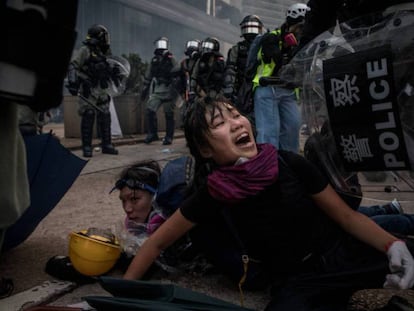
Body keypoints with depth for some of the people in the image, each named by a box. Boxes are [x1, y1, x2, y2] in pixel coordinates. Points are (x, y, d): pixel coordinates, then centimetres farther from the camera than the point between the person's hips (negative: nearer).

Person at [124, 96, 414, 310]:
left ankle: (390, 280, 5)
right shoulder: (212, 194, -13)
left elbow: (346, 215, -4)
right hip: (296, 282, 1)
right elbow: (156, 243, -2)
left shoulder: (290, 164, -14)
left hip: (346, 255, 0)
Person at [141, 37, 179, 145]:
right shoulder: (154, 60, 13)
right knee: (149, 110, -9)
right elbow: (148, 76, 19)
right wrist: (145, 90, 18)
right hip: (156, 90, 4)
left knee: (169, 114, 1)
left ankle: (169, 137, 12)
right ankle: (152, 134, 4)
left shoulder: (171, 59, -1)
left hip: (169, 90, -4)